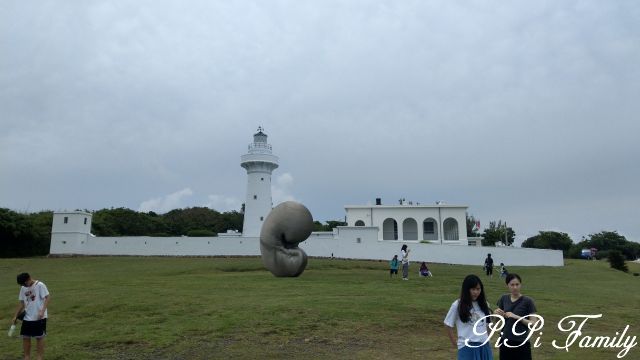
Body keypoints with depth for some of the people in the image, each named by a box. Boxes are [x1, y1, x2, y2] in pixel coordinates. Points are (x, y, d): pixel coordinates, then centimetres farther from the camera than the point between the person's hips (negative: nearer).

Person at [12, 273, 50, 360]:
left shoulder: (40, 285, -12)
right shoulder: (23, 288, 7)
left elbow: (47, 299, -14)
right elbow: (22, 303, 14)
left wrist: (42, 311, -24)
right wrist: (16, 316, 11)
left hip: (39, 317, -6)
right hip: (27, 318, 6)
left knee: (39, 337, 3)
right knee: (25, 337, 9)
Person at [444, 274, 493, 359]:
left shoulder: (484, 305, 7)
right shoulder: (457, 305, -7)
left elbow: (488, 324, 19)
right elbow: (448, 325, 0)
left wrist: (486, 338, 11)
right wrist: (454, 342, 2)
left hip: (484, 347, 5)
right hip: (467, 347, -4)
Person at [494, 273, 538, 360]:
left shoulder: (528, 301, -8)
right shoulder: (504, 299, 3)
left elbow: (534, 324, -10)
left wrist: (517, 317, -21)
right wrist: (498, 314, -9)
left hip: (522, 343, -4)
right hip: (505, 342, 4)